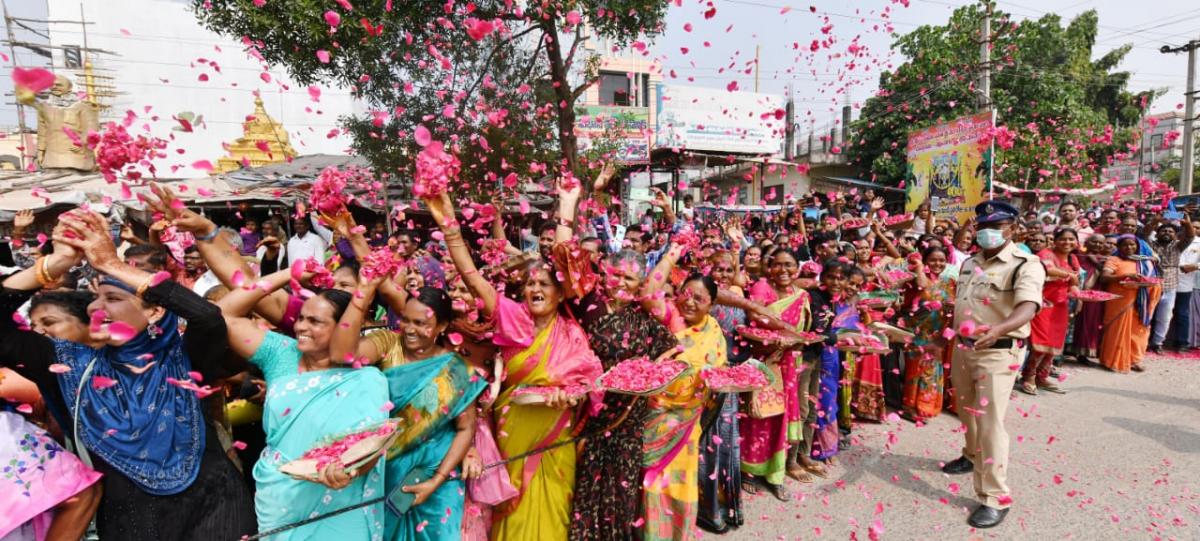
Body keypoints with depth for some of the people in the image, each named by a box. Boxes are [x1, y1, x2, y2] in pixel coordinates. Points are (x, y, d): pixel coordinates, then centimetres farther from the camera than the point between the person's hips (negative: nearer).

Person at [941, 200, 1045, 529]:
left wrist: (997, 330, -50)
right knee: (967, 411, 23)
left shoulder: (1026, 265, -14)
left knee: (990, 422, -9)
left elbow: (1028, 308, -31)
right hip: (964, 347, 7)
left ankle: (995, 498, 2)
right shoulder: (970, 262, 9)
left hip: (999, 352, -7)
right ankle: (973, 456, 48)